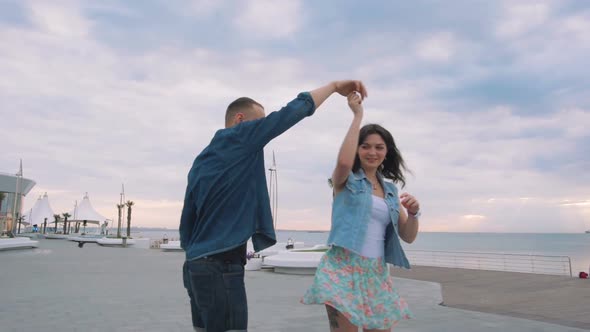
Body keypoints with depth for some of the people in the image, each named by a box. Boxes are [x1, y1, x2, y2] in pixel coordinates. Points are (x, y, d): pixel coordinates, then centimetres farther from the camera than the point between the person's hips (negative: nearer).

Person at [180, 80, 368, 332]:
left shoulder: (202, 160, 17)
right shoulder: (239, 137, -6)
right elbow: (292, 111, -7)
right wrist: (334, 86, 3)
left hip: (197, 266, 9)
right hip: (221, 268, -9)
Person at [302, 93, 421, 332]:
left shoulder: (391, 189, 14)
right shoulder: (346, 180, 2)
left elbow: (408, 237, 13)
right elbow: (344, 161, -24)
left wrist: (412, 213, -8)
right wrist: (358, 116, -16)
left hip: (377, 273, 5)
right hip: (343, 267, -5)